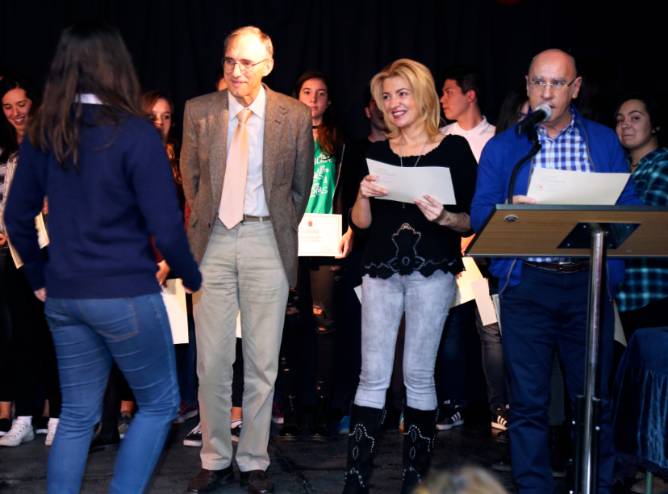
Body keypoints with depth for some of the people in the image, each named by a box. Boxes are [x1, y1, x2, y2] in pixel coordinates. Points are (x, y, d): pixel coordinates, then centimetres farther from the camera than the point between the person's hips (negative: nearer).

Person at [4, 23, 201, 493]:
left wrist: (39, 277, 23)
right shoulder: (134, 133, -12)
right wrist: (193, 278, 2)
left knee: (77, 414, 16)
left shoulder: (43, 134, 5)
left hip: (63, 295, 6)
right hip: (125, 294, -6)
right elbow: (165, 226, -14)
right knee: (159, 403, 12)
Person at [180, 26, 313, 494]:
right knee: (212, 359, 4)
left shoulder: (295, 116, 0)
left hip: (267, 241, -1)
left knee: (263, 361, 4)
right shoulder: (199, 111, 3)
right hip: (213, 239, 1)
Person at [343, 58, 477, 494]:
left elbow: (471, 220, 0)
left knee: (419, 374, 2)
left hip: (432, 271, -3)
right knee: (373, 377, 0)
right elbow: (361, 222, 10)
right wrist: (364, 195, -10)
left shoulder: (454, 149, 0)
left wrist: (443, 217, -20)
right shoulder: (378, 153, 10)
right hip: (382, 270, 3)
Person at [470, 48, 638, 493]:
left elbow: (628, 207, 8)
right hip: (526, 284, 0)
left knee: (595, 398, 4)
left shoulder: (604, 142, 11)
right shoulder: (502, 147, 9)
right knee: (529, 401, 2)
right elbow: (479, 215, 3)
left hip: (588, 282, 1)